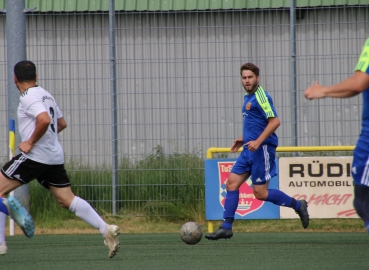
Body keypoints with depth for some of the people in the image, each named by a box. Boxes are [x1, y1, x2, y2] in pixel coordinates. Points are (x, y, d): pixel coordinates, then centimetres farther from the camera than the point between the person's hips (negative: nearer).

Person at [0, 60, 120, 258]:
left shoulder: (29, 97, -10)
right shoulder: (46, 95, 18)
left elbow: (44, 119, -27)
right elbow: (61, 124, 29)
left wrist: (31, 142, -18)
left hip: (35, 156, -9)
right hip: (55, 158, 9)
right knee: (66, 200, 8)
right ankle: (106, 229, -7)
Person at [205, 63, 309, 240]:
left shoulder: (261, 96, -13)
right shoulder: (247, 97, 16)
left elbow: (275, 121, -20)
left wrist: (258, 141, -24)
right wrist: (243, 138, 17)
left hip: (262, 150, -9)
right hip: (249, 151, 9)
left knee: (260, 193, -5)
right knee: (231, 183, 2)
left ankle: (298, 206, 11)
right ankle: (226, 227, 3)